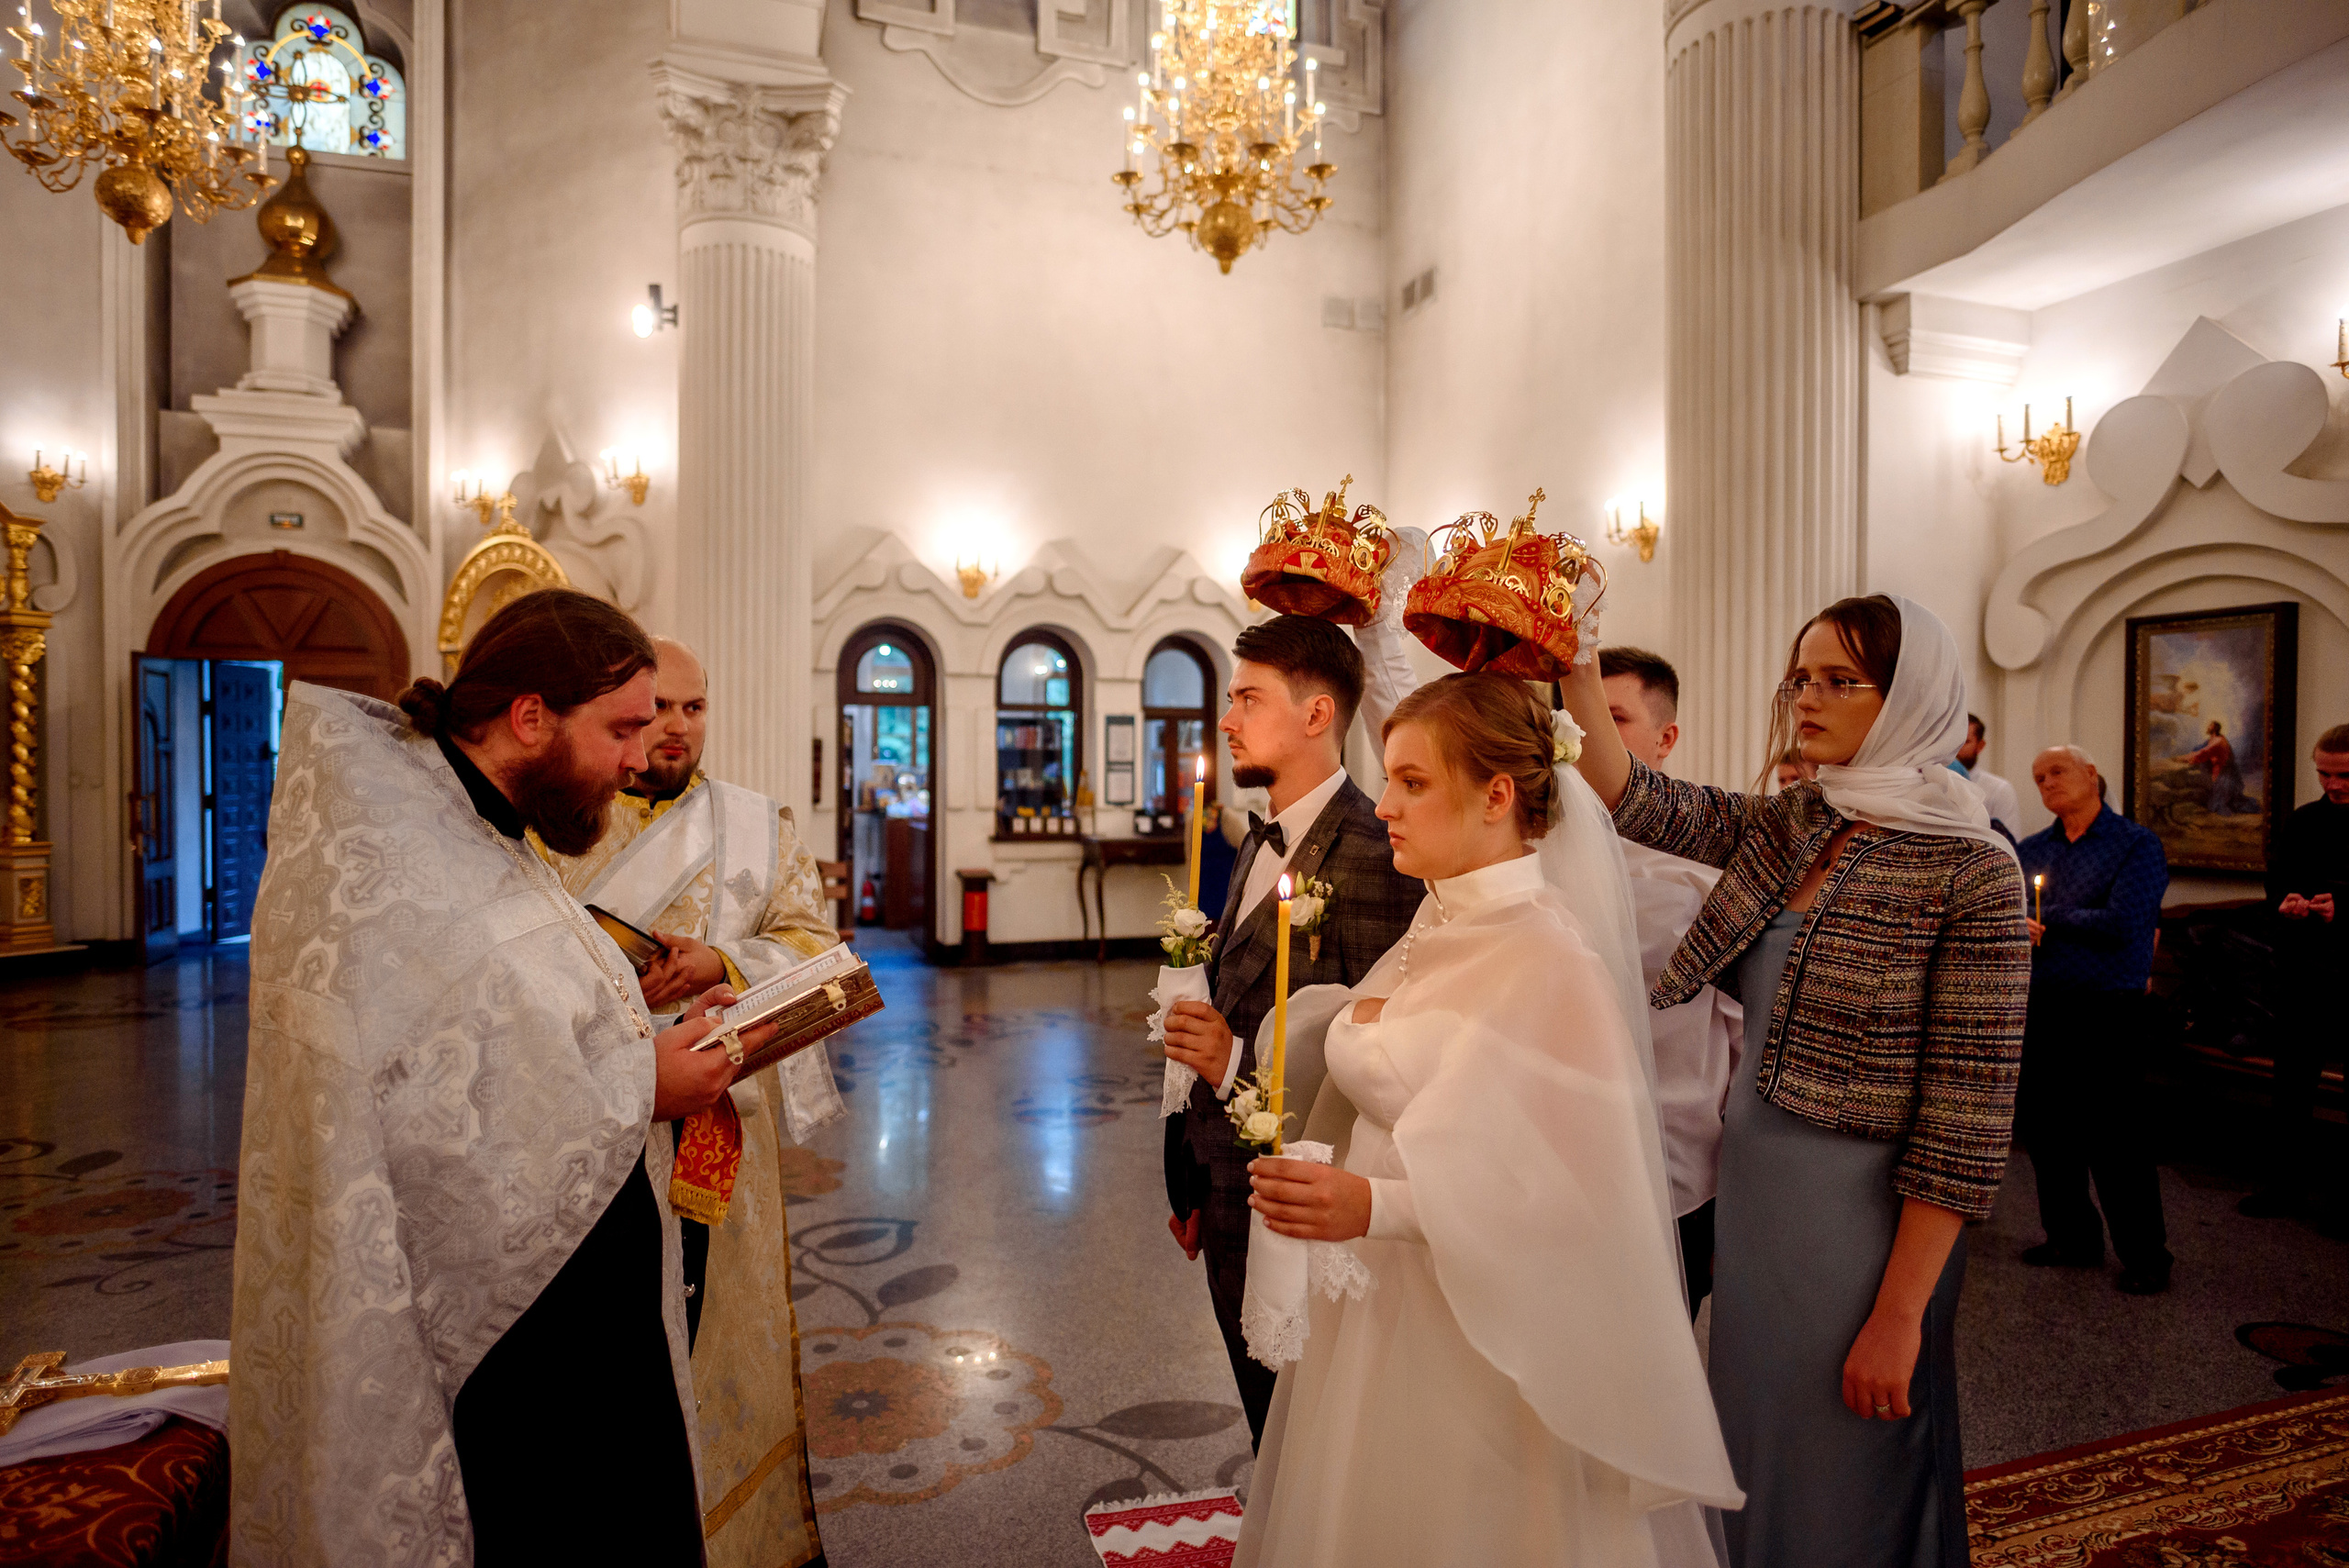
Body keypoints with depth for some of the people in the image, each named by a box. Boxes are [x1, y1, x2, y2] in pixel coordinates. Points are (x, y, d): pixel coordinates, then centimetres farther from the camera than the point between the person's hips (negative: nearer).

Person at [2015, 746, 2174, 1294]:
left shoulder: (2137, 843, -4)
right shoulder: (2032, 849, 11)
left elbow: (2121, 924, -16)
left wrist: (2047, 916, -6)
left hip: (2107, 1010, -5)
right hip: (2039, 1007, 5)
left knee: (2113, 1138, 0)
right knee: (2043, 1128, 11)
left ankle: (2146, 1256, 18)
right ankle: (2073, 1238, 28)